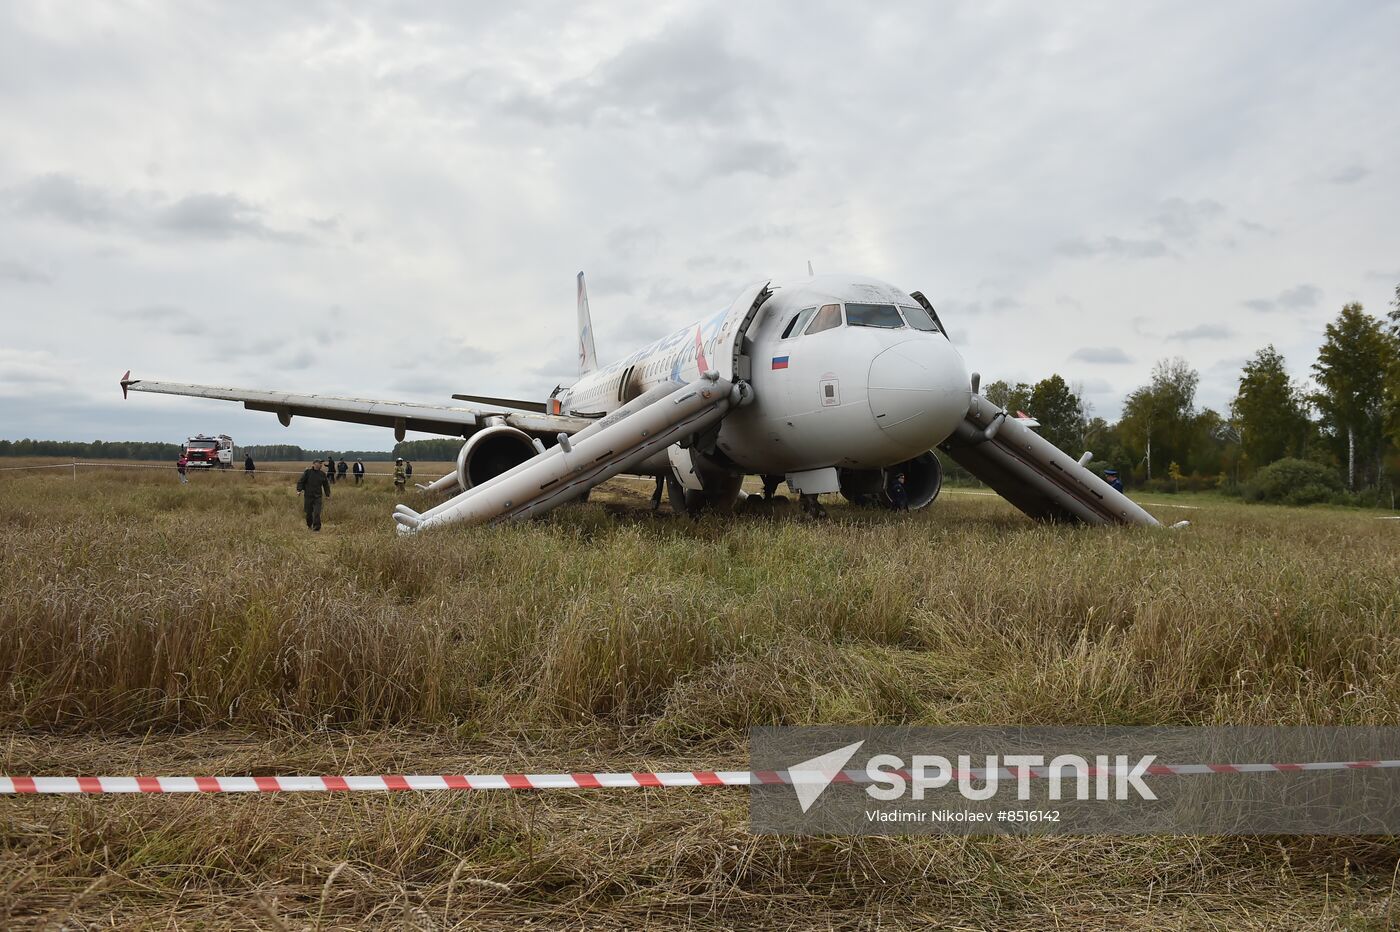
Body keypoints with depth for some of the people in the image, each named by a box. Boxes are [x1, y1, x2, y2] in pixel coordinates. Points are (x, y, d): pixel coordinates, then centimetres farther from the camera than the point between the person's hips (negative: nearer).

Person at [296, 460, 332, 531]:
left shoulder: (322, 474, 7)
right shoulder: (308, 472, -1)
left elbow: (326, 485, 18)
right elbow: (300, 481, -1)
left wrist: (327, 494, 18)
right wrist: (299, 489, -15)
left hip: (317, 496, 1)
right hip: (308, 496, -1)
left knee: (317, 512, -11)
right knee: (308, 512, 9)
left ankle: (316, 526, -9)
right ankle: (309, 525, 29)